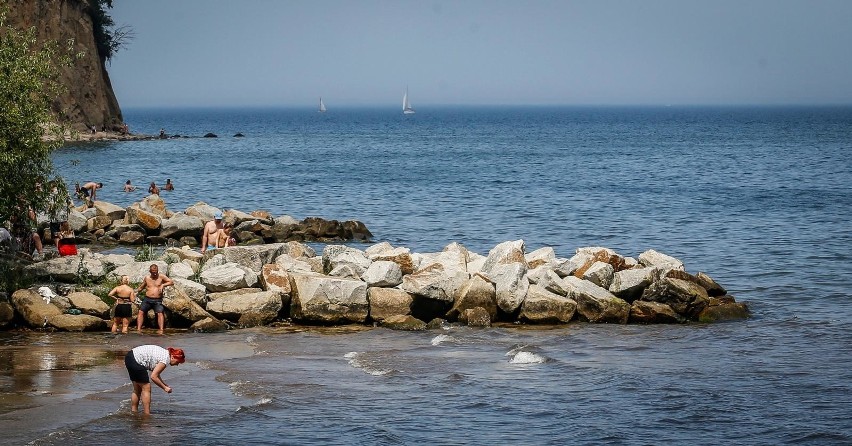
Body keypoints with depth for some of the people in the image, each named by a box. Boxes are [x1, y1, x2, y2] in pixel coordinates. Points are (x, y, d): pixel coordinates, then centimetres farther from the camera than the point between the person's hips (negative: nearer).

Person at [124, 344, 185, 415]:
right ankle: (147, 414, -2)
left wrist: (165, 385, 17)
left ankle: (133, 412, 24)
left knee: (137, 389, 19)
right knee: (146, 388, -3)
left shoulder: (164, 353, 14)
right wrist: (164, 388, -7)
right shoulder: (166, 359, -15)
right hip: (136, 361, -10)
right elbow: (153, 377, -17)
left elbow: (155, 373, 21)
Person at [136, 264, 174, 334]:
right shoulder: (147, 278, 11)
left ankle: (161, 330, -25)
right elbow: (141, 287, 25)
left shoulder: (161, 277, 2)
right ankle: (138, 329, -10)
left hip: (157, 300, -3)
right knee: (141, 312, -9)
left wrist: (163, 285, -16)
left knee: (160, 313, -19)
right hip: (147, 299, 3)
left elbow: (171, 282, -3)